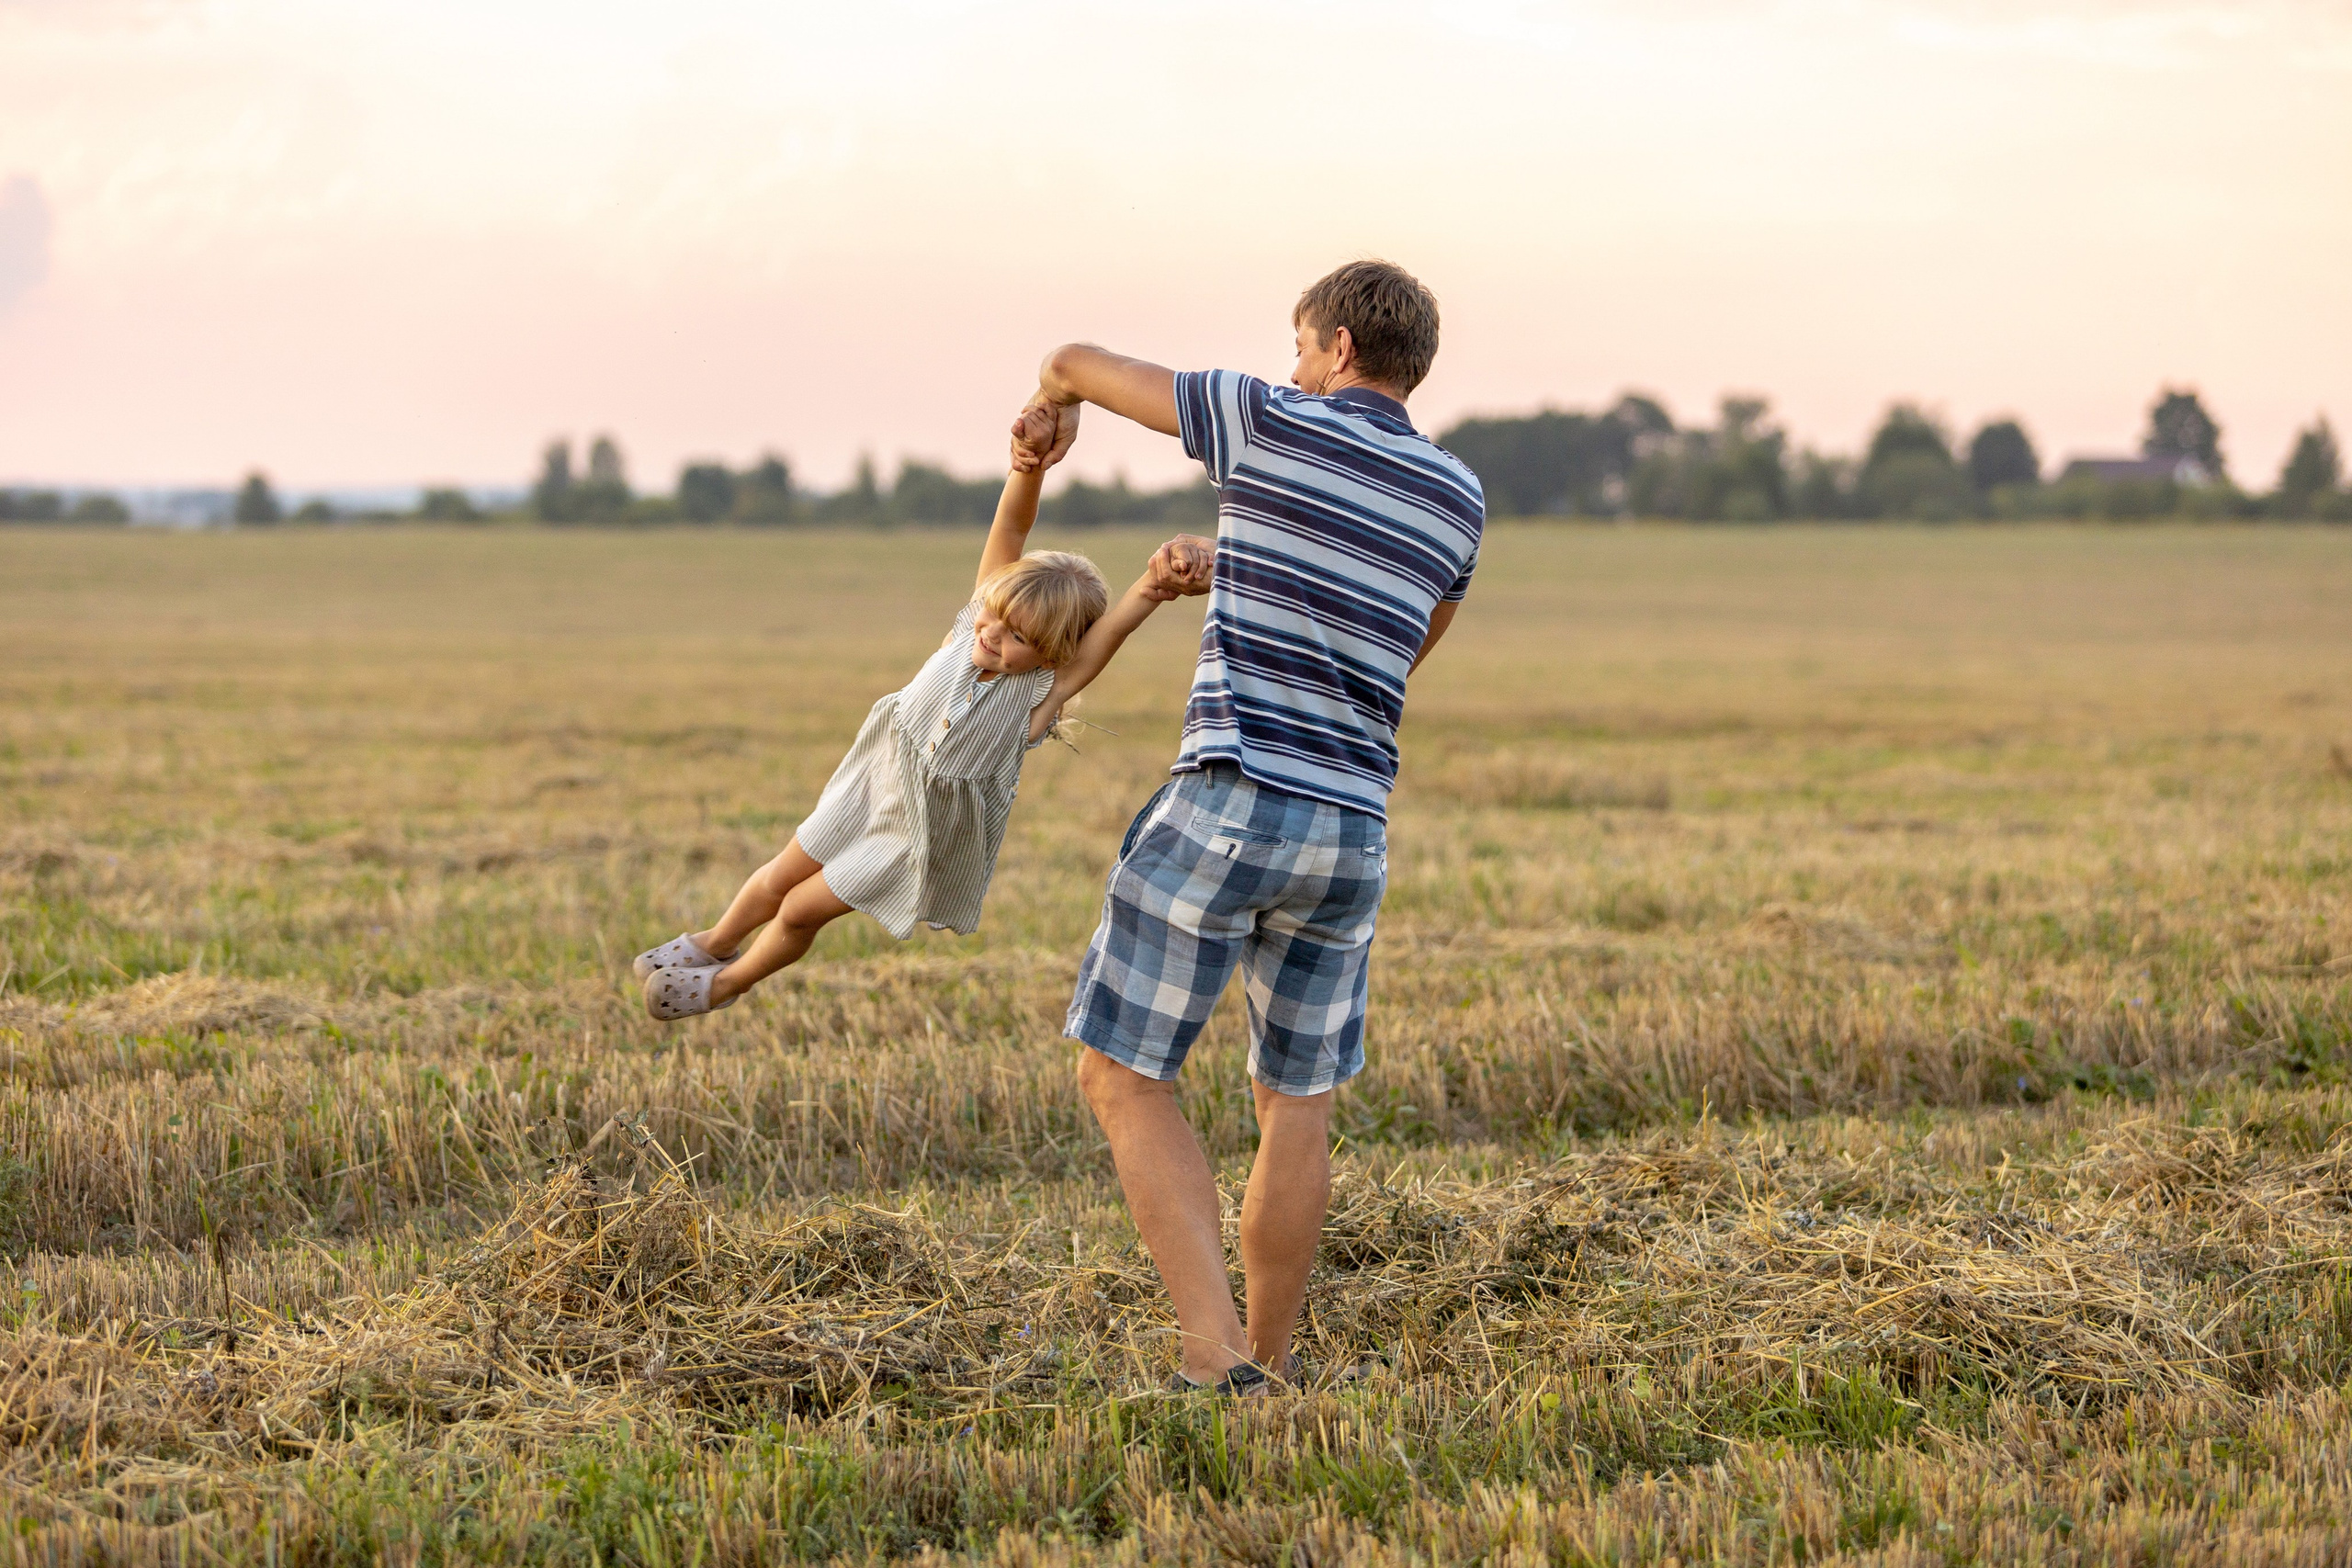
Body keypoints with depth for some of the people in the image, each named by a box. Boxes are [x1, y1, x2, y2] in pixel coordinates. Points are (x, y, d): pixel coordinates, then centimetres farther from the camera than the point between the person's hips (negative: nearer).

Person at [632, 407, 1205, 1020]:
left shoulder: (1042, 693, -28)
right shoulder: (975, 622, -19)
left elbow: (1112, 628, -46)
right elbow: (1011, 526, -30)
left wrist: (1151, 590, -66)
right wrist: (1032, 458, -47)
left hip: (923, 831, -3)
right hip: (875, 784, 3)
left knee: (802, 912, 6)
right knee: (778, 881, 19)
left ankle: (731, 982, 35)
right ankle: (715, 942, 49)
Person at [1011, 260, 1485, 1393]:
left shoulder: (1270, 423, -3)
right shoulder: (1459, 501, 11)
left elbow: (1078, 361, 8)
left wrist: (1049, 413, 32)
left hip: (1228, 804, -5)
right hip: (1351, 830, 5)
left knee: (1123, 1074, 4)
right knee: (1296, 1104, 17)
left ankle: (1216, 1355, -7)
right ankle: (1267, 1366, 22)